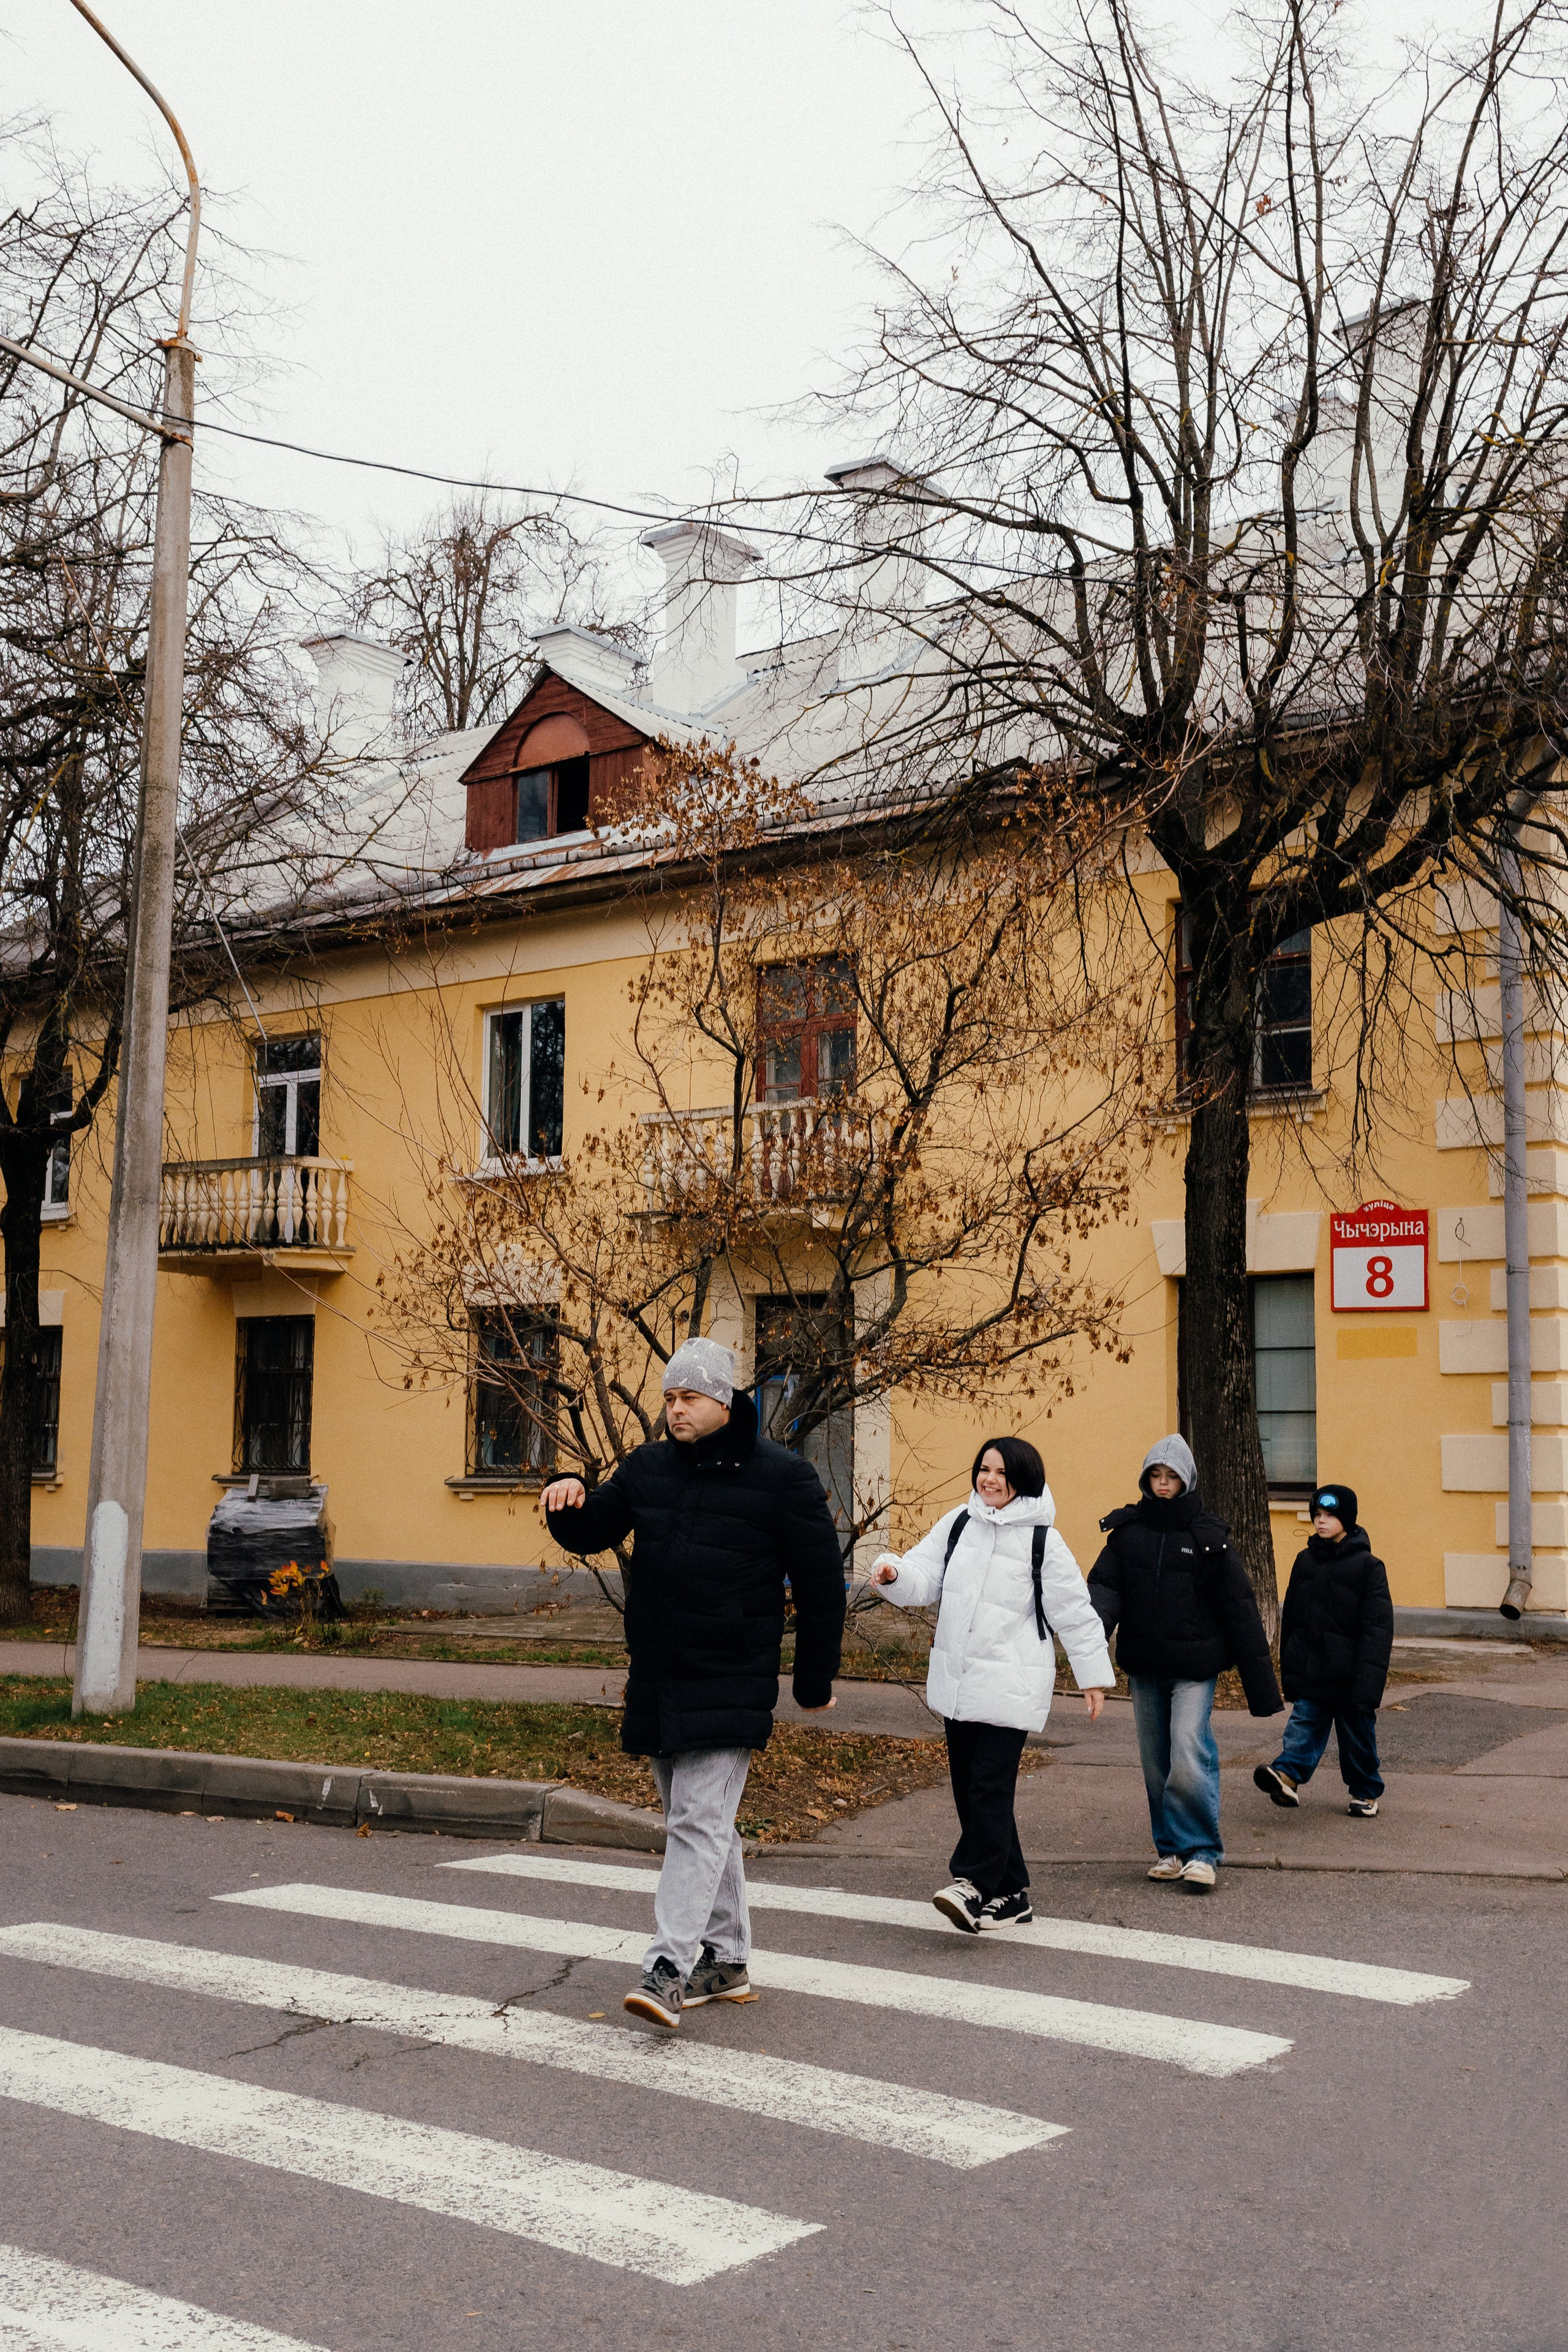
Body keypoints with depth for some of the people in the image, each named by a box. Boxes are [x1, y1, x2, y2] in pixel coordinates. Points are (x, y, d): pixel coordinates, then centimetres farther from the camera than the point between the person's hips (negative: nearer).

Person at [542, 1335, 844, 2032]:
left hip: (729, 1688, -6)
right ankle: (725, 1961, 25)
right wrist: (571, 1503, -11)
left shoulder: (782, 1477, -6)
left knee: (699, 1823, -13)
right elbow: (590, 1532, 14)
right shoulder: (648, 1469, 9)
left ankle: (669, 1967, -15)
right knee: (697, 1824, 14)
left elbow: (820, 1582, -2)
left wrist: (816, 1681, 0)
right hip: (656, 1682, 6)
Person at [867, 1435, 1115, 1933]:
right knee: (968, 1789, 10)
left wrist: (1094, 1677, 0)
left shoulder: (1042, 1541, -6)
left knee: (990, 1787, -13)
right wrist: (895, 1575, -19)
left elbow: (1075, 1613, -1)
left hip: (1010, 1684, -6)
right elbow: (923, 1579, 3)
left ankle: (973, 1885, -12)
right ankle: (1009, 1894, 20)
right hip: (957, 1680, 6)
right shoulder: (957, 1524, 7)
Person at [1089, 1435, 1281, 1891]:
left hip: (1194, 1668, -3)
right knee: (1156, 1763, 10)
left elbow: (1238, 1608, -1)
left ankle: (1201, 1851, -3)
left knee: (1190, 1757, -15)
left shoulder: (1206, 1536, -2)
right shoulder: (1127, 1531, 4)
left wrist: (1261, 1684, -3)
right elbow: (1105, 1585, -4)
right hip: (1144, 1667, 3)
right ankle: (1170, 1848, 23)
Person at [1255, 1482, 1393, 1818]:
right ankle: (1287, 1776, -25)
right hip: (1309, 1672, 4)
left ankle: (1366, 1792, 23)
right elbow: (1290, 1617, 15)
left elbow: (1378, 1626, -11)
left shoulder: (1368, 1565, -6)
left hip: (1348, 1673, -4)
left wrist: (1368, 1679, -18)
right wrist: (1288, 1668, 12)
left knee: (1357, 1733, 8)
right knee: (1304, 1723, -10)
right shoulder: (1305, 1561, 9)